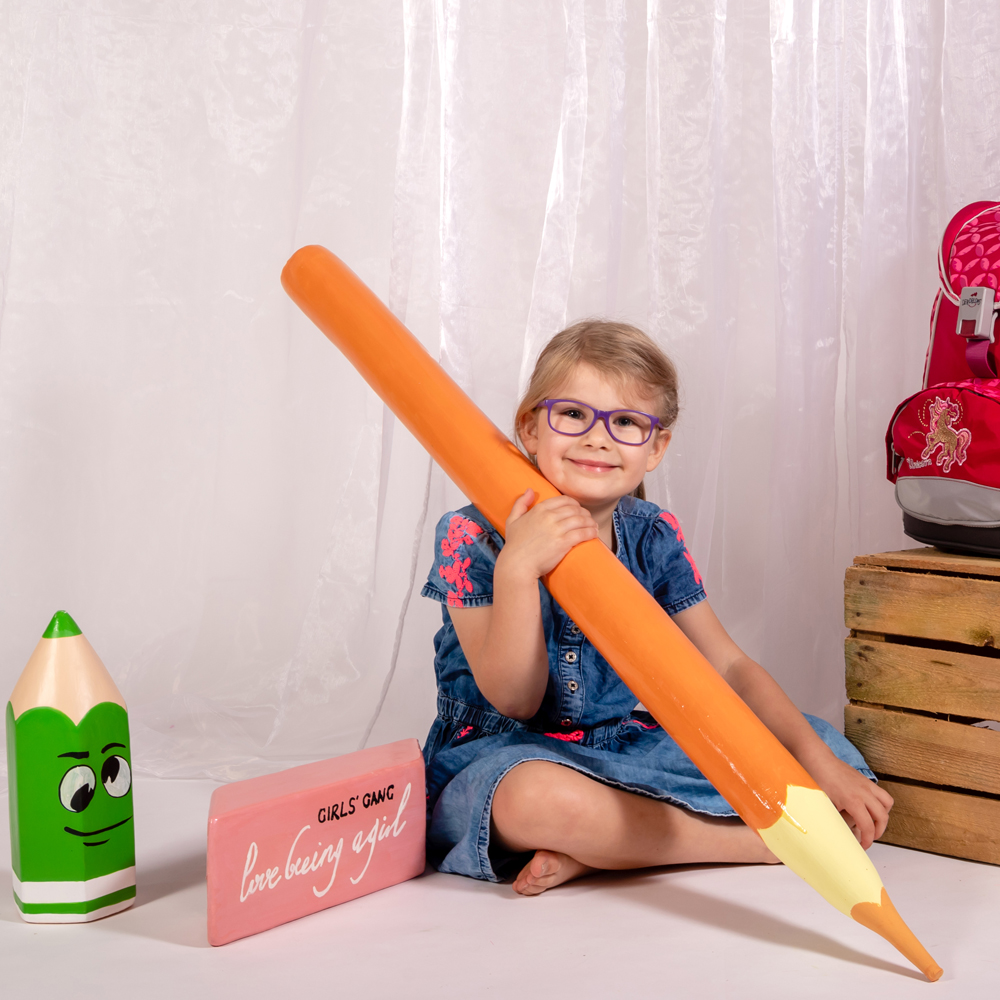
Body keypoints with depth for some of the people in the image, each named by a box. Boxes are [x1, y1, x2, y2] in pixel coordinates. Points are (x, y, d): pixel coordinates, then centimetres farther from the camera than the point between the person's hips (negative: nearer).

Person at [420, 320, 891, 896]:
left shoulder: (654, 538, 0)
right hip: (505, 755, -5)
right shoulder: (474, 538, -14)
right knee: (538, 798, -44)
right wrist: (517, 568, -31)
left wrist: (820, 761, -12)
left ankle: (591, 850, -18)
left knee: (835, 752, -6)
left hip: (621, 743, 5)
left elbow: (728, 665, 1)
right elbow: (515, 700, -18)